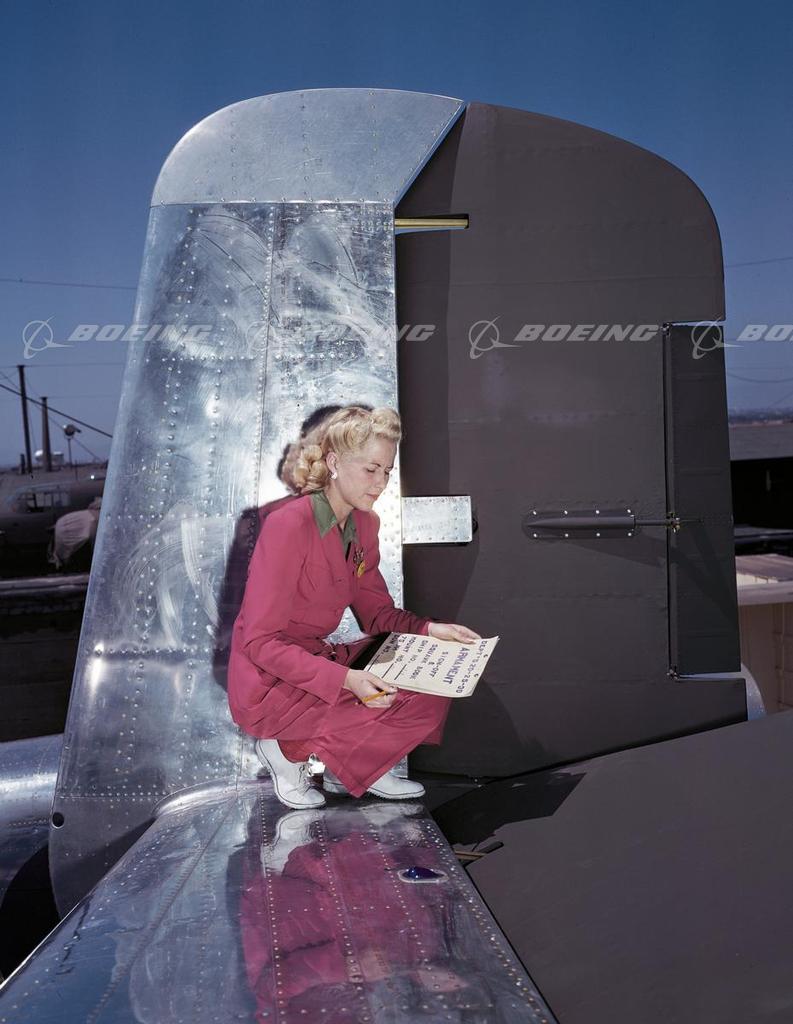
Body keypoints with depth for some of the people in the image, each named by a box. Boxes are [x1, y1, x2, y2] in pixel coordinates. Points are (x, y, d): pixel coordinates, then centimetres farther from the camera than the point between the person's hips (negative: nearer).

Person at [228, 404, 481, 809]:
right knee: (422, 703, -17)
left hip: (318, 661, 8)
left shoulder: (364, 524, 3)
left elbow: (377, 613, 9)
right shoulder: (288, 524, -22)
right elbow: (260, 642, -22)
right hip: (270, 684, -8)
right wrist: (345, 679, -32)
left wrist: (428, 628, -11)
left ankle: (348, 767, 7)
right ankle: (290, 751, -2)